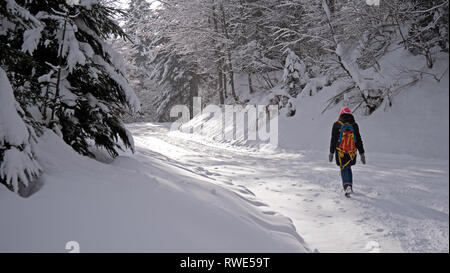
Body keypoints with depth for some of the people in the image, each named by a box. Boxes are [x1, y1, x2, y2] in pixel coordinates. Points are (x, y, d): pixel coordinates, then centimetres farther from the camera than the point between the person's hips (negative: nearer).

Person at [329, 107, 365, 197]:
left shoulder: (337, 125, -3)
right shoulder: (354, 125, 4)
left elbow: (333, 140, -2)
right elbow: (359, 140, 6)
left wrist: (331, 152, 4)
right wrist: (362, 154, 10)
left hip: (340, 152, -2)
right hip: (352, 153, 2)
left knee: (344, 170, 3)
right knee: (348, 168, 21)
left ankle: (347, 186, -18)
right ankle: (349, 186, 20)